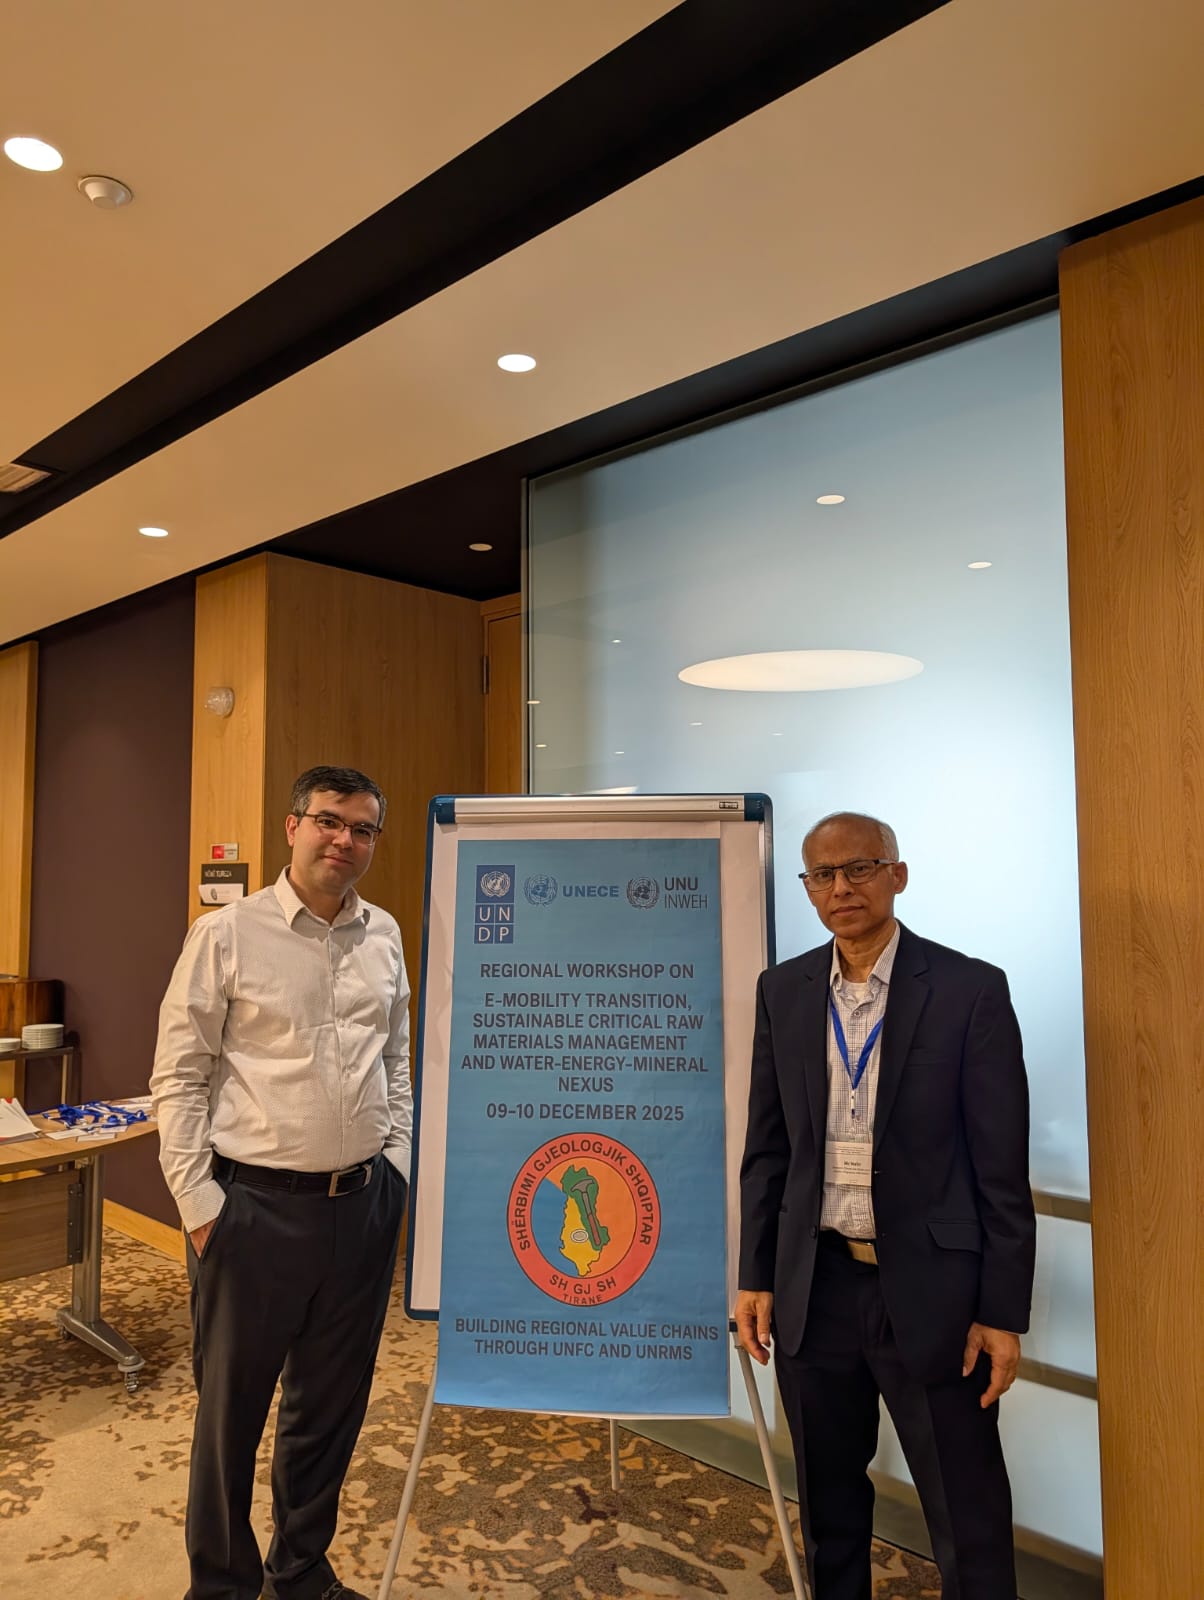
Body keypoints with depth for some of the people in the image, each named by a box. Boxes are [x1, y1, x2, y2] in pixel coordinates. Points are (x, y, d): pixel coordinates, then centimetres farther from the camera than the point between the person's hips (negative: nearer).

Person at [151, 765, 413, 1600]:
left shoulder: (385, 935, 5)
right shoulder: (227, 934, -9)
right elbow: (179, 1077, -6)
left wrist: (397, 1162, 8)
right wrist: (199, 1202, -8)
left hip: (364, 1202, 4)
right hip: (255, 1205, -4)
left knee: (332, 1405, 18)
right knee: (232, 1406, 13)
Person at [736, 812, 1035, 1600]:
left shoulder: (971, 990, -9)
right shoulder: (783, 990, 2)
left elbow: (1003, 1165, -7)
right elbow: (767, 1147, 7)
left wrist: (1003, 1310, -7)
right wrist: (756, 1275, 5)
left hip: (929, 1288, -3)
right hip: (815, 1286, 4)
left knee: (969, 1518, 9)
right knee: (828, 1502, 19)